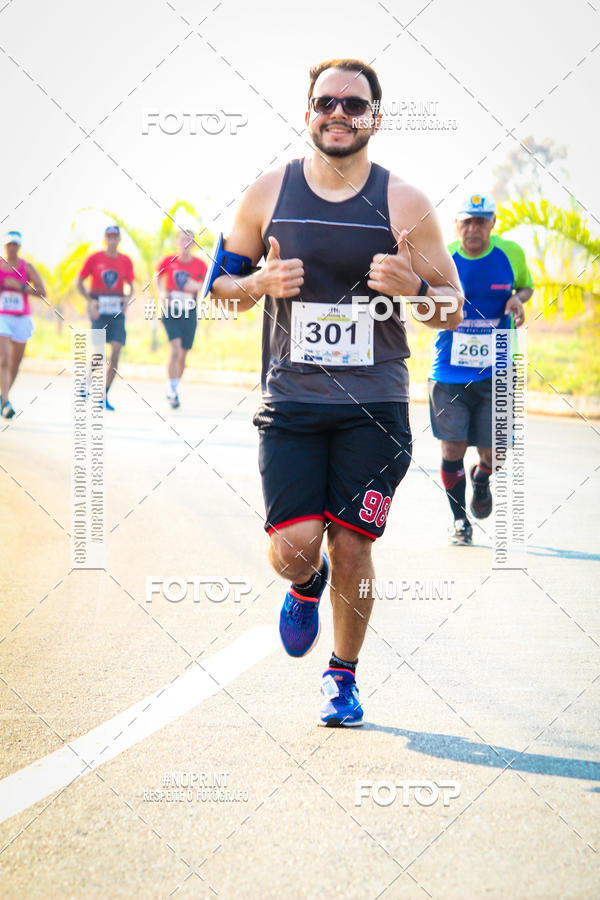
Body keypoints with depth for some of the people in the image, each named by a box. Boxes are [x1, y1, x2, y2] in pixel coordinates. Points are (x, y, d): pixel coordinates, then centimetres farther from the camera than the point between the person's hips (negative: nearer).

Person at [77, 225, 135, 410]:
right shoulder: (94, 259, 1)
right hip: (99, 309, -2)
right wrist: (90, 301, -8)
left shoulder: (126, 261, 7)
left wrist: (128, 298, -6)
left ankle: (105, 396, 1)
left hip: (117, 310, 2)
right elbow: (79, 282, 6)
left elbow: (131, 286, 16)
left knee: (116, 351, -7)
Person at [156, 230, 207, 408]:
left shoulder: (199, 264, 2)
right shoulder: (168, 261, 0)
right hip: (171, 310, -2)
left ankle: (173, 389, 27)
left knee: (183, 354, 9)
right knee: (175, 349, -18)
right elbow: (158, 277, 14)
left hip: (189, 312, 2)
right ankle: (173, 390, -16)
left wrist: (197, 286, -20)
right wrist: (162, 292, -4)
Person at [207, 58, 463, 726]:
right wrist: (260, 283, -10)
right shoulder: (268, 194, 3)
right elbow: (218, 284, 12)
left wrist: (413, 287, -18)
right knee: (294, 550, -10)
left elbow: (452, 313, 4)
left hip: (374, 406, 0)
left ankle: (343, 676, 23)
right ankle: (307, 587, 29)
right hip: (291, 400, 1)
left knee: (351, 549, 0)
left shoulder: (405, 204, 0)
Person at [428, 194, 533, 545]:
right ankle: (460, 519, 18)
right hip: (449, 369, 0)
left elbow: (527, 285, 16)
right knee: (452, 447, -3)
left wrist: (519, 298, -7)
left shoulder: (511, 253, -3)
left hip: (495, 372, 0)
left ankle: (482, 479, 37)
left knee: (492, 450, -1)